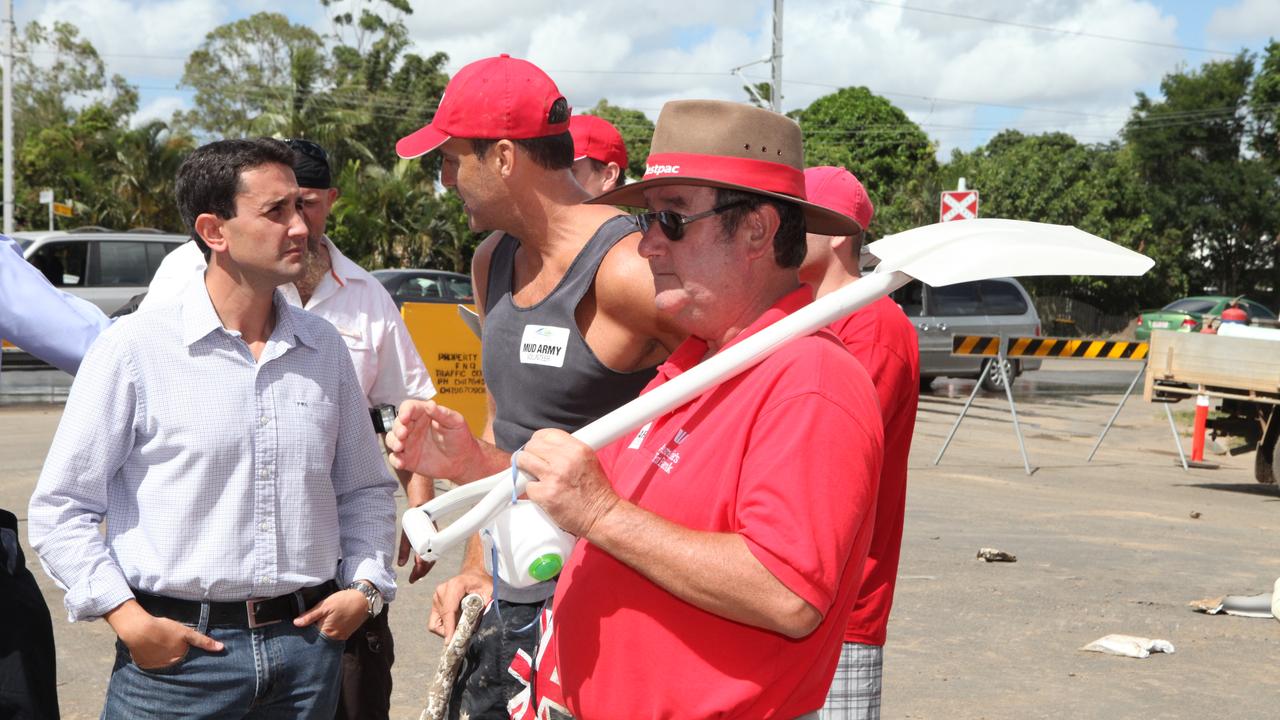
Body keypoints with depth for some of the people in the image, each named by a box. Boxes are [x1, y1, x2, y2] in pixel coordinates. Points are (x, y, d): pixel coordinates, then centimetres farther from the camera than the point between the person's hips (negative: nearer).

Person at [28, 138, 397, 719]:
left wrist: (366, 585, 4)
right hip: (177, 653, -4)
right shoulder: (137, 348, -6)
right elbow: (61, 508, -4)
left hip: (307, 648, 4)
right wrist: (128, 620, -11)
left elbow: (366, 489, 18)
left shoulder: (324, 348, 8)